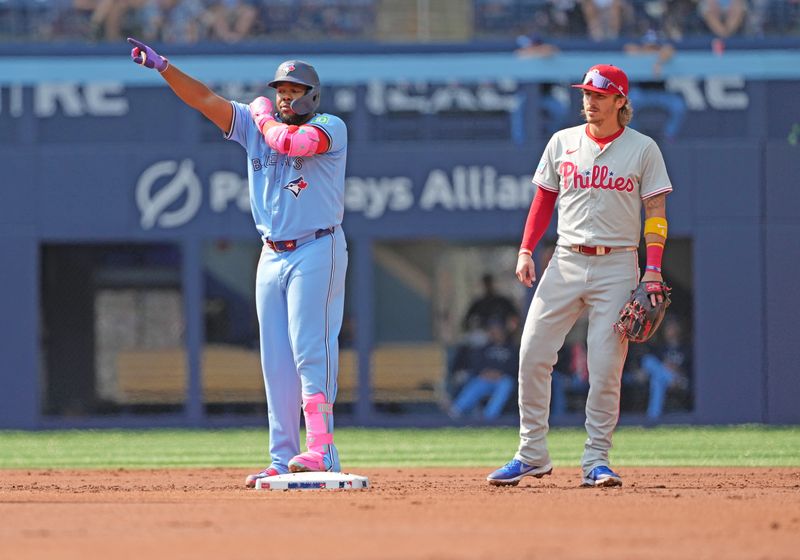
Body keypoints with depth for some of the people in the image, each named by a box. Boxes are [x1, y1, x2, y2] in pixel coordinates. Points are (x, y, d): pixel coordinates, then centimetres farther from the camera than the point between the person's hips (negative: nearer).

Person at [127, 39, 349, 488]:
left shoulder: (331, 127, -5)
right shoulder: (256, 124, 13)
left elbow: (292, 142, -25)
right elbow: (206, 100, 5)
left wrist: (265, 117, -5)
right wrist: (162, 67, -6)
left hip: (316, 252, -6)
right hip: (273, 256, 6)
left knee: (311, 351, -15)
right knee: (277, 362, 3)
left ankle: (321, 450, -20)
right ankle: (283, 459, 4)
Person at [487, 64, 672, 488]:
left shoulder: (642, 149, 2)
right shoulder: (563, 143, 10)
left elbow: (656, 211, 1)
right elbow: (544, 199, 15)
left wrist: (653, 269, -9)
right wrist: (526, 250, 4)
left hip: (617, 266, -3)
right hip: (566, 262, 3)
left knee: (605, 366, -7)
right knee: (532, 355, -5)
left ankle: (596, 460, 2)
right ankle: (532, 454, 4)